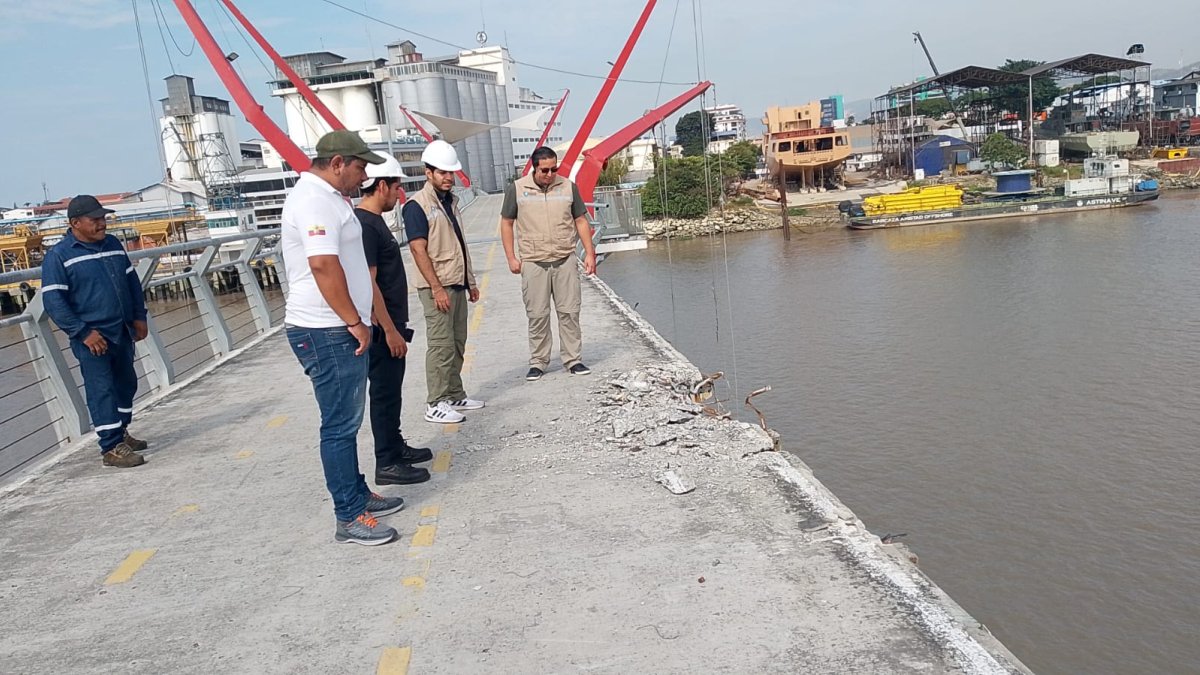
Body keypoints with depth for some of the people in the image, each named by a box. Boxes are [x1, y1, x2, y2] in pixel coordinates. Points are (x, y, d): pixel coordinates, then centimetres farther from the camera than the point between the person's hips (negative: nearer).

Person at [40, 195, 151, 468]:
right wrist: (83, 333, -18)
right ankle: (111, 448, -1)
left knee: (126, 384, 17)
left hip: (122, 332, 7)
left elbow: (132, 281, 18)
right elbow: (53, 300, -12)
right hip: (92, 338, -7)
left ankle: (120, 433, 34)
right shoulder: (58, 256, -9)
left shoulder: (113, 245, 9)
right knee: (102, 390, -6)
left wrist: (139, 317, 11)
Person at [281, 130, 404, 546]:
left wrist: (356, 320, 21)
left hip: (340, 330, 11)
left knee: (346, 421, 18)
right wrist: (355, 321, -22)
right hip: (328, 333, -11)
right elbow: (323, 264, -28)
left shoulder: (327, 198, 18)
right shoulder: (314, 199, -16)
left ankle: (358, 495, 31)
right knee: (340, 426, -3)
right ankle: (349, 519, 6)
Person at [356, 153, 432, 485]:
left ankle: (396, 446, 31)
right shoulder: (364, 224, -19)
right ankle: (387, 464, 8)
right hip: (382, 327, -10)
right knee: (385, 392, -1)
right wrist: (389, 330, -21)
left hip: (390, 323, 10)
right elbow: (368, 282, -23)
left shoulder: (374, 220, 13)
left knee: (391, 390, 19)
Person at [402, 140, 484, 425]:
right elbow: (419, 250, -15)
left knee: (457, 344, 11)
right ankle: (436, 405, -1)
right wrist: (437, 288, -19)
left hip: (458, 284, 8)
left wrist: (471, 282, 20)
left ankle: (455, 396, 21)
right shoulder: (417, 205, -9)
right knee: (441, 345, -7)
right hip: (437, 287, -8)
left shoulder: (451, 201, 15)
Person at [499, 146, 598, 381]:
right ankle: (538, 362, 14)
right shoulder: (516, 189, 0)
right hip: (533, 263, -1)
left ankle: (572, 360, 12)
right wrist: (511, 258, 1)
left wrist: (589, 252, 4)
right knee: (537, 315, 3)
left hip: (565, 260, 1)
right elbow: (506, 223, 6)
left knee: (569, 312, 3)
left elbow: (581, 221, 10)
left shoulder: (568, 187, 4)